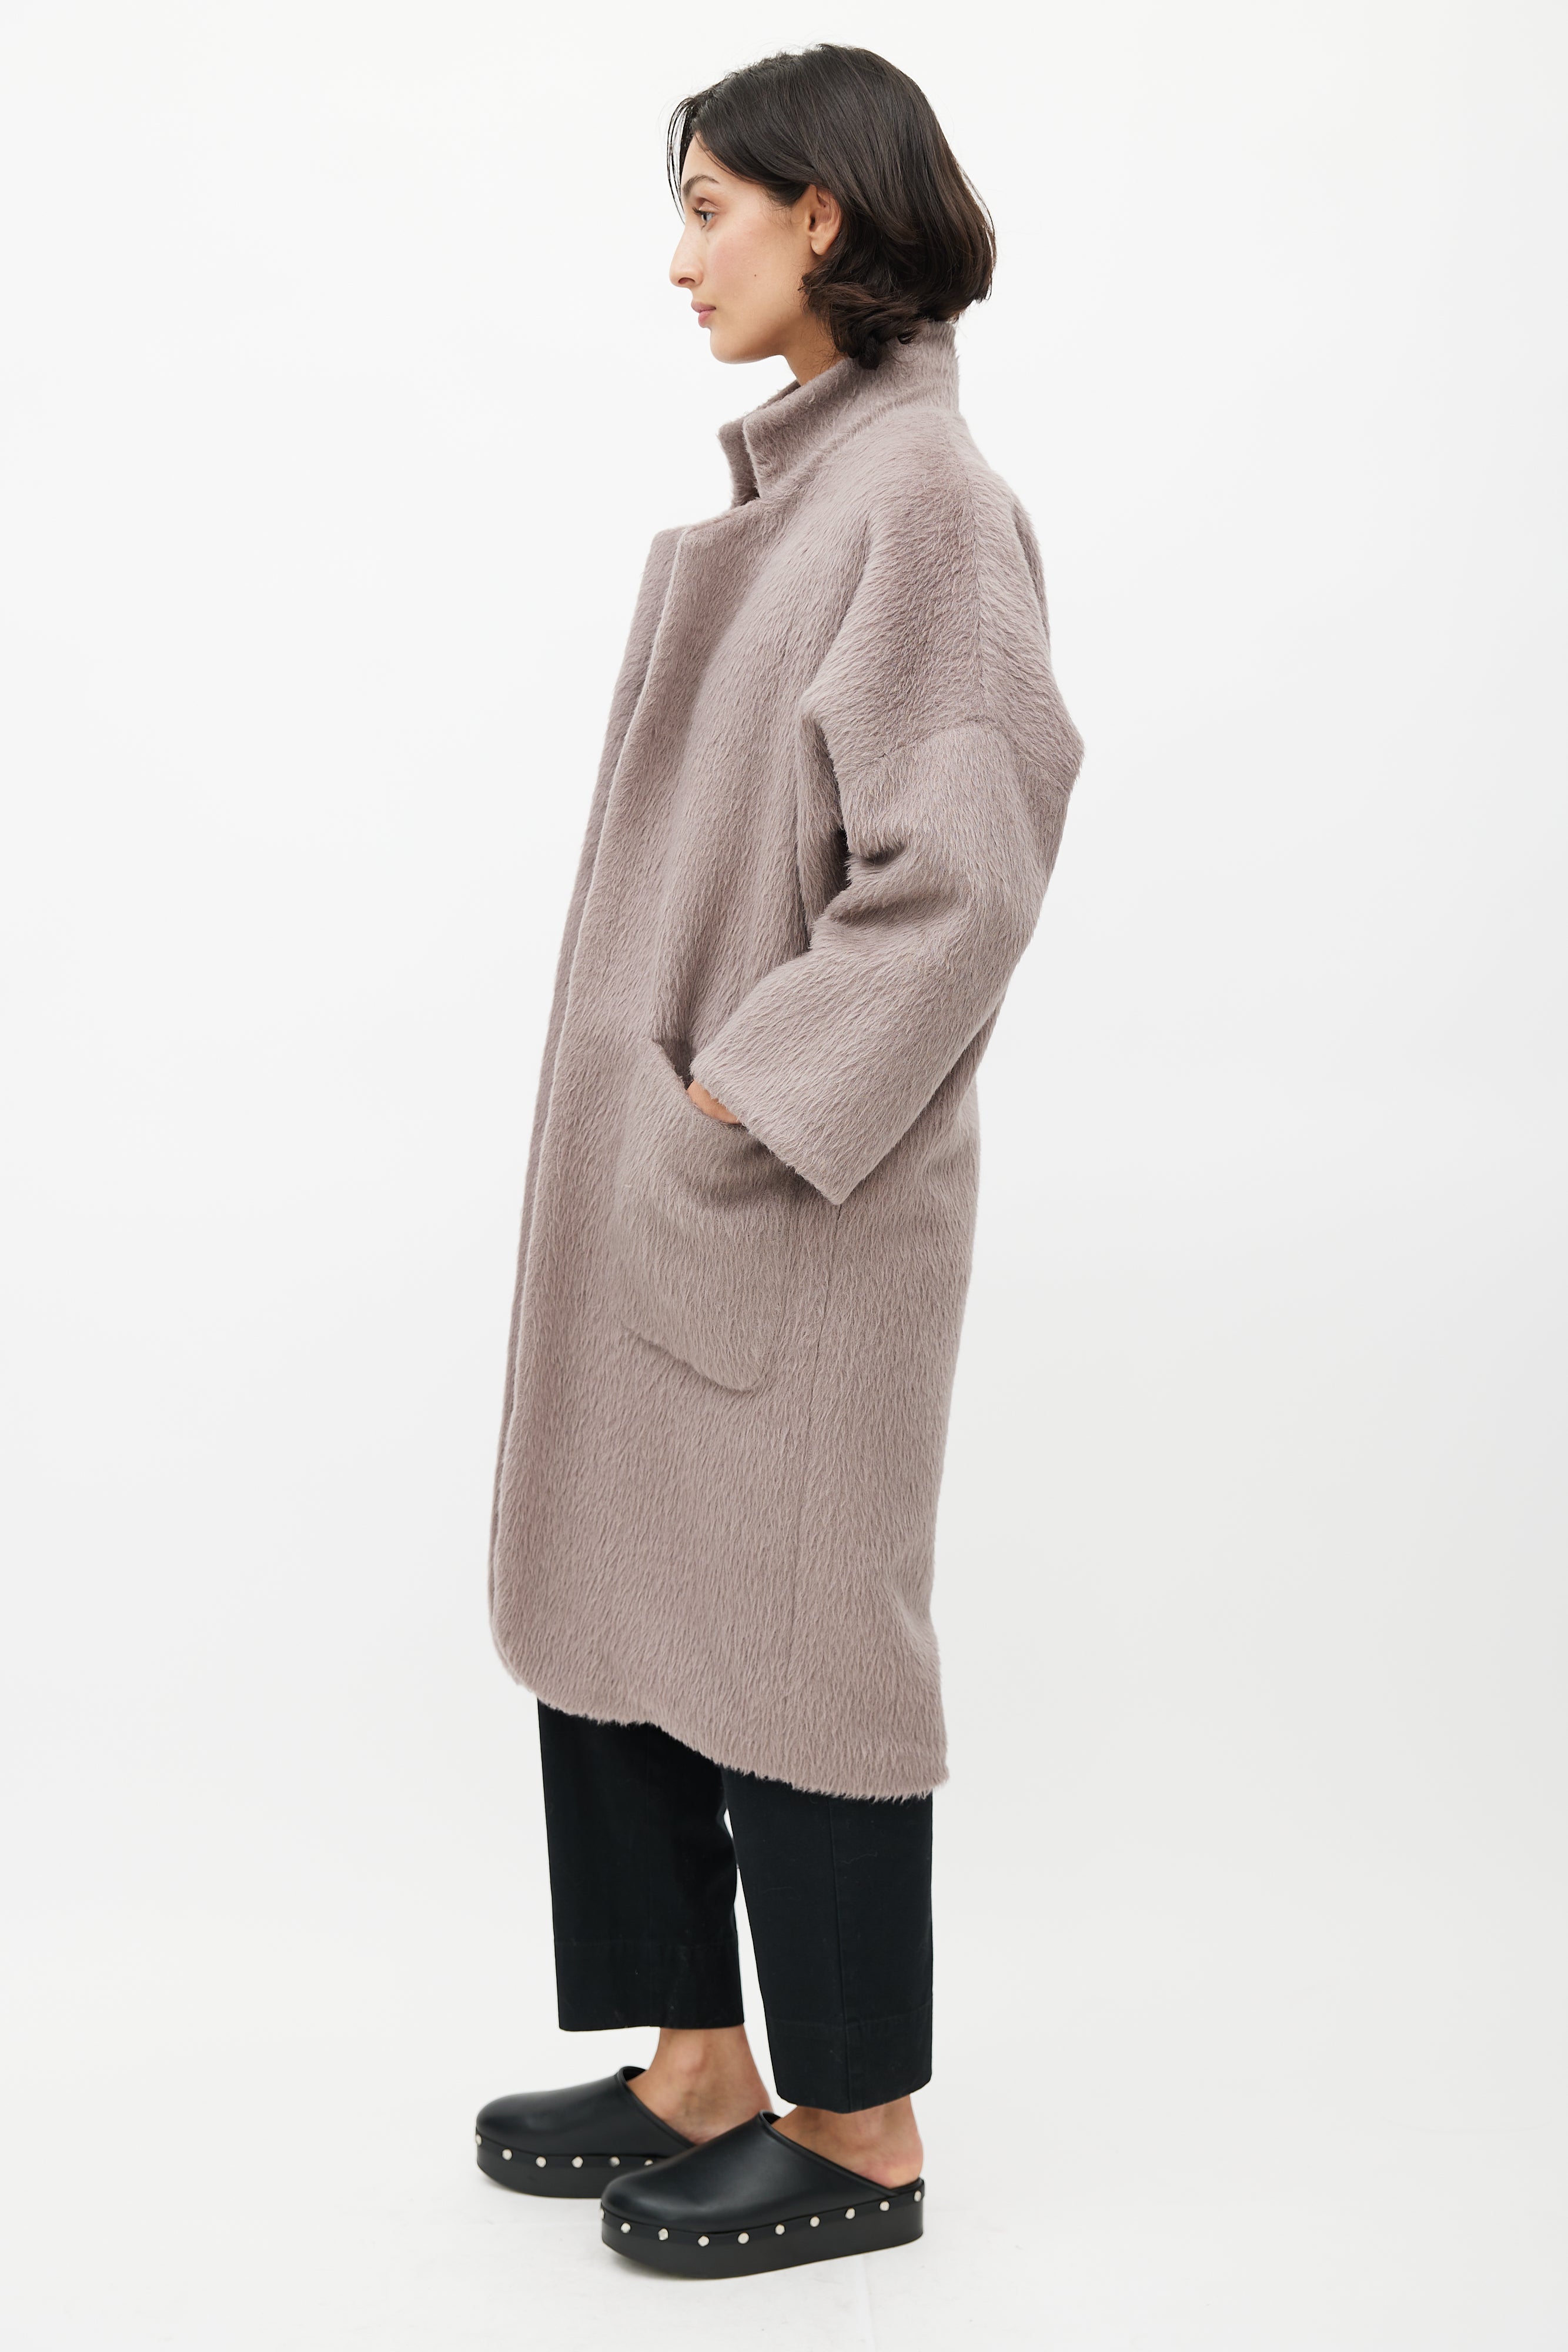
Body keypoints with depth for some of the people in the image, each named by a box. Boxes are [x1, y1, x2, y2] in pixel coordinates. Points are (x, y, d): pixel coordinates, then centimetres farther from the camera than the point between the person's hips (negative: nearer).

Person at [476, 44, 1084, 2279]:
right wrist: (648, 1103, 11)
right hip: (655, 1159, 9)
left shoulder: (922, 494, -14)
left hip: (791, 1190, -9)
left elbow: (957, 873, -20)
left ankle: (861, 2132, 18)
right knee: (614, 1590, 14)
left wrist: (744, 1103, -17)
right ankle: (700, 2069, 27)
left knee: (787, 1619, 1)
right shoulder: (789, 482, 12)